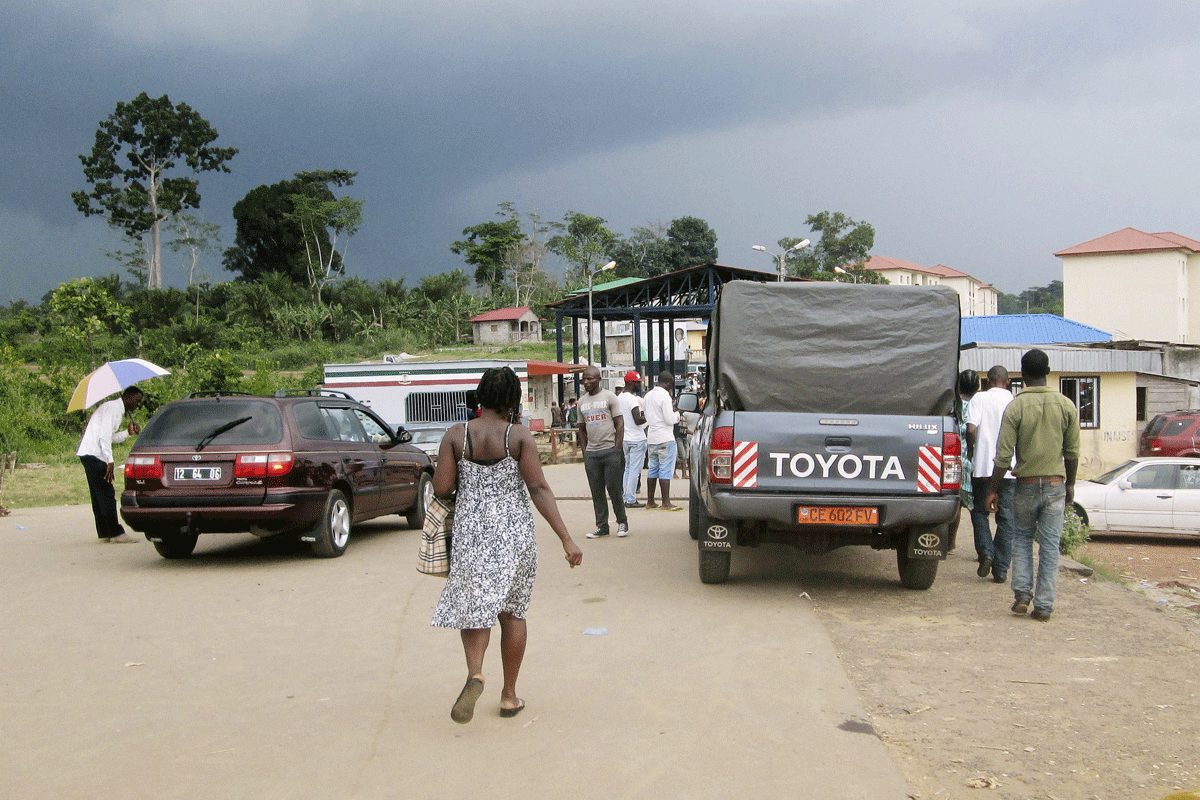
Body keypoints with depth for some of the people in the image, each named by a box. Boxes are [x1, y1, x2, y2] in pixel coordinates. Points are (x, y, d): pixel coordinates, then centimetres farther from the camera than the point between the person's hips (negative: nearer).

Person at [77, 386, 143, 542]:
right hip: (93, 454, -11)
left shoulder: (116, 409, 21)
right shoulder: (113, 407, -11)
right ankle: (116, 533, -12)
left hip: (90, 455, 11)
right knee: (106, 494, -11)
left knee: (99, 495, 10)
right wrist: (109, 461, -22)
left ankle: (104, 533, 12)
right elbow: (104, 435, -20)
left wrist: (128, 432, 6)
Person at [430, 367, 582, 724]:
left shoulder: (456, 436, -3)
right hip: (515, 533, 0)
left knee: (474, 607, 9)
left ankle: (475, 672, -19)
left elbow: (441, 487, -7)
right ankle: (509, 695, 19)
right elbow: (539, 489, -12)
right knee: (513, 612, 13)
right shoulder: (519, 436, -6)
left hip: (470, 531, 1)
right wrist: (566, 539, -12)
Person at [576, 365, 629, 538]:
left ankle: (622, 522, 11)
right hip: (591, 452, 4)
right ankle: (602, 526, 11)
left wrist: (617, 450, -10)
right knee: (596, 491, 4)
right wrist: (584, 452, 9)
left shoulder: (609, 397, 0)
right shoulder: (582, 401, 14)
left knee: (614, 488, -3)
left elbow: (620, 423, -3)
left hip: (610, 450, -4)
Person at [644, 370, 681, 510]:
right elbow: (669, 419, -17)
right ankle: (666, 503, -6)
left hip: (651, 438, 8)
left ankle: (650, 501, 16)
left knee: (653, 470, 13)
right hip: (665, 439, -8)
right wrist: (677, 414, 4)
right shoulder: (665, 396, -14)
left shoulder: (648, 395, 12)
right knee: (665, 470, -6)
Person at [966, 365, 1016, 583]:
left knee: (979, 511, 15)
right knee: (1006, 518, 6)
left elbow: (971, 429, -11)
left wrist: (974, 449, 7)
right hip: (1010, 468, 2)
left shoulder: (980, 398, -1)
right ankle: (1001, 569, 4)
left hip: (983, 466, -1)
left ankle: (985, 552, -5)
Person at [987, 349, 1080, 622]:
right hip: (1055, 484, 1)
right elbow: (1072, 452, 5)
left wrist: (993, 490, -2)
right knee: (1050, 546, 5)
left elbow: (1004, 456, -10)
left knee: (1022, 539, 16)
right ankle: (1043, 606, 5)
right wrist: (1070, 484, 18)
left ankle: (1022, 594, 5)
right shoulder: (1066, 406, -1)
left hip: (1026, 484, -1)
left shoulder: (1016, 407, -9)